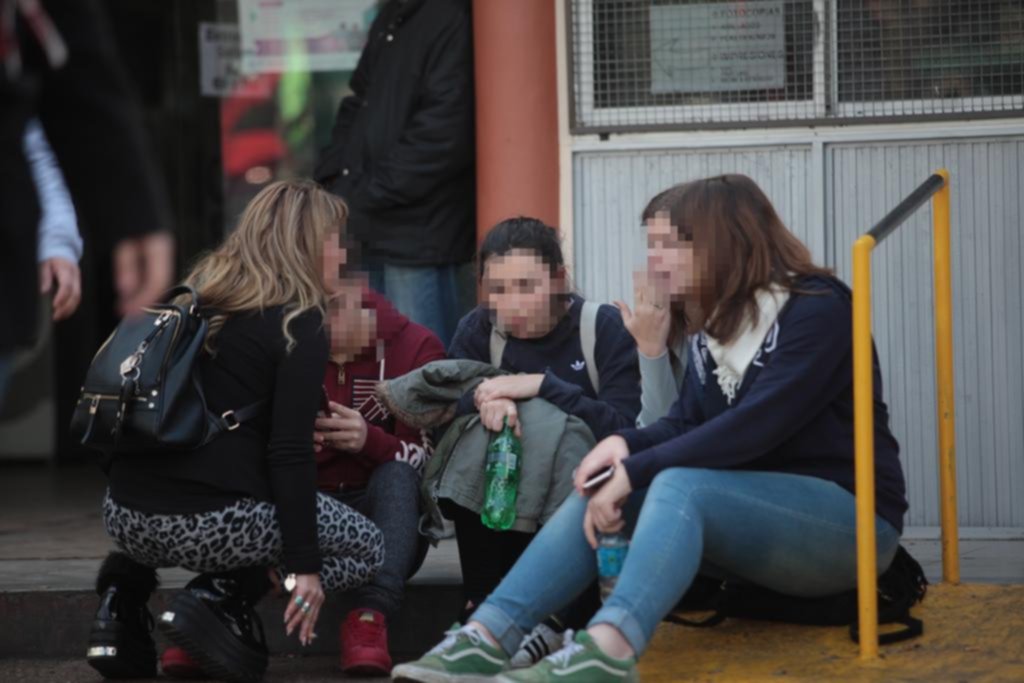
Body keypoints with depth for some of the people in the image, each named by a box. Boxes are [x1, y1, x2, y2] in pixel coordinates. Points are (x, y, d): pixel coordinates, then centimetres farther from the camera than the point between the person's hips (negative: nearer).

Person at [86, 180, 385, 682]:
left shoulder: (196, 299, 17)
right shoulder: (299, 324, -4)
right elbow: (289, 453, -12)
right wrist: (302, 565, -9)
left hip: (125, 514, 7)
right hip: (212, 521, -7)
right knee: (367, 550, 14)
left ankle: (128, 585, 10)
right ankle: (222, 595, -7)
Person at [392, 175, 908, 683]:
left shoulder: (818, 310, -13)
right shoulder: (712, 327, 12)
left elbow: (756, 424, -24)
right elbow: (686, 424, 7)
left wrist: (636, 470, -26)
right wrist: (625, 444, -16)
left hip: (850, 518, -8)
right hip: (756, 515, 8)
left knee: (680, 486, -33)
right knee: (600, 492, -11)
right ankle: (486, 638, -27)